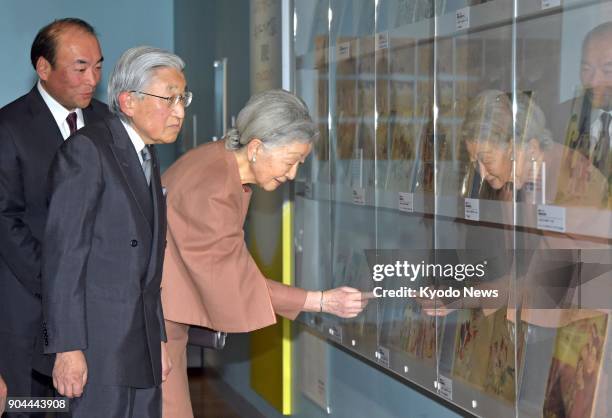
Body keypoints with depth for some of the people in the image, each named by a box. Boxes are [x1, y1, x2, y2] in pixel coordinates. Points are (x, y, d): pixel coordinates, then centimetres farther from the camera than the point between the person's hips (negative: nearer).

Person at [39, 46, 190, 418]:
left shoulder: (149, 156, 16)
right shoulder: (87, 149, -10)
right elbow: (63, 252, -15)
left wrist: (158, 338, 15)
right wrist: (67, 347, -19)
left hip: (142, 344, 8)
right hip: (96, 342, -8)